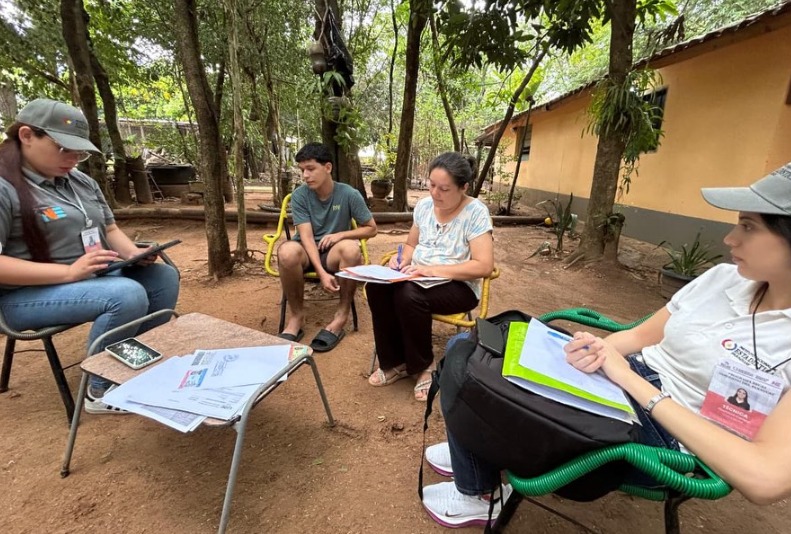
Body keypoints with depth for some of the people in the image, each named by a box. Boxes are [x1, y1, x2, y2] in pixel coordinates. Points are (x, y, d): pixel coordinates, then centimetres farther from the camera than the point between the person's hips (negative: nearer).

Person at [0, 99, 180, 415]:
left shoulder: (82, 182, 11)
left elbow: (110, 229, 16)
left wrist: (133, 253, -5)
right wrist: (69, 272, -29)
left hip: (96, 277, 8)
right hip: (27, 294, -8)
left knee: (164, 277, -7)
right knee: (127, 295, -31)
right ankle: (100, 391, -11)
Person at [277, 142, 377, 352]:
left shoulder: (349, 194, -9)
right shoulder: (299, 195, -8)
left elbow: (371, 229, -2)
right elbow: (306, 236, -16)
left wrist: (341, 234, -18)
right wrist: (322, 273, -30)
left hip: (335, 253, 0)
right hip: (307, 251, 1)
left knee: (351, 248, -36)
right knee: (287, 252, -35)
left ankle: (341, 316, -20)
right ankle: (297, 316, -14)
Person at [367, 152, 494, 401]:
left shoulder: (476, 212, -14)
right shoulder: (424, 205, 4)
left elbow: (484, 266, -21)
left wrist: (434, 270, -26)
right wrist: (403, 258, -9)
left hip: (459, 286, -5)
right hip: (420, 278, 6)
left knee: (409, 296, -33)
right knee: (376, 286, -21)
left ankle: (423, 366, -7)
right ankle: (395, 362, -4)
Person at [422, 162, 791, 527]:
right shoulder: (723, 278, 2)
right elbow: (639, 336, 8)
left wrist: (633, 381, -24)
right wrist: (598, 347, -15)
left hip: (664, 439, -6)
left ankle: (480, 495, 16)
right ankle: (479, 452, 22)